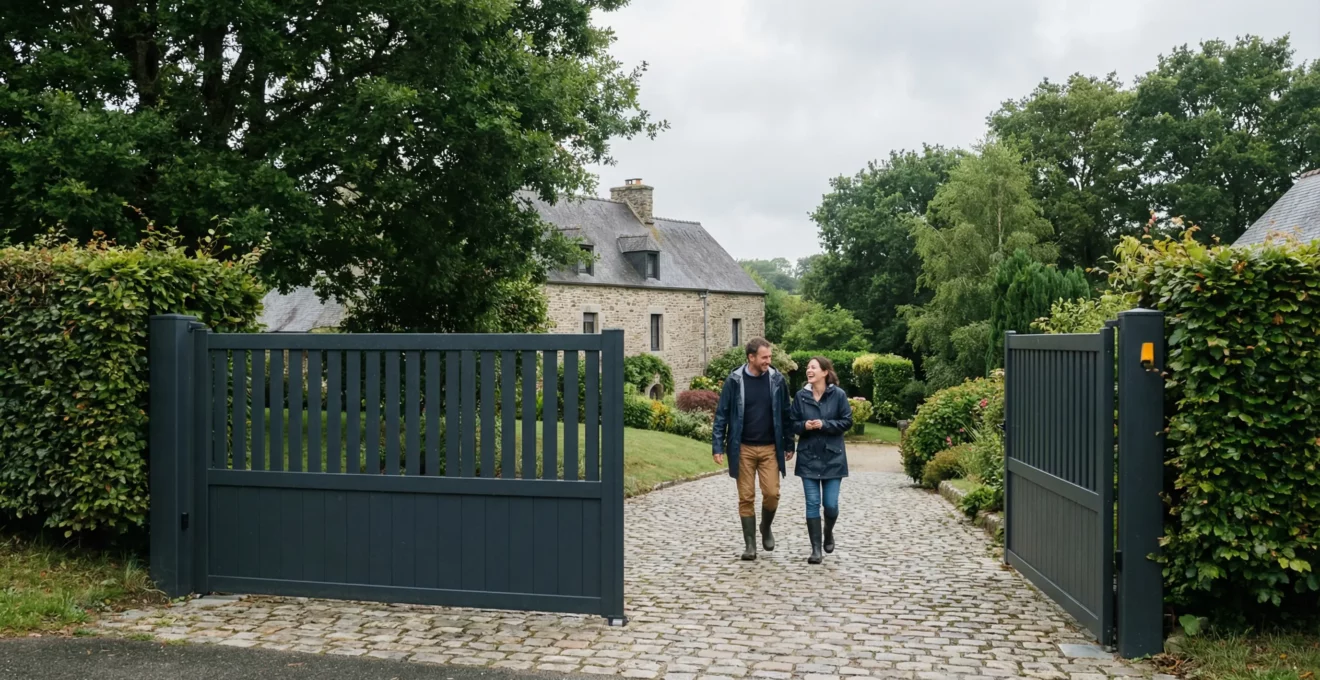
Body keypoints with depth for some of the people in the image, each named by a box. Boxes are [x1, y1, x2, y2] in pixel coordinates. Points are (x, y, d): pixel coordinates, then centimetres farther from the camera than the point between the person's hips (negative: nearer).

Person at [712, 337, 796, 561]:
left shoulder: (777, 380, 0)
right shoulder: (734, 381, -5)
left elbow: (785, 414, 7)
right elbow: (722, 415, -2)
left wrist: (789, 445, 7)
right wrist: (718, 447, -6)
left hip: (770, 448, 1)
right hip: (743, 448, -1)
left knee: (772, 493, -4)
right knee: (746, 498, 3)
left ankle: (766, 528, 25)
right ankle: (750, 544, 14)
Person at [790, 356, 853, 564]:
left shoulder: (838, 394, -6)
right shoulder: (801, 396, -1)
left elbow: (847, 422, -4)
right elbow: (793, 424, 6)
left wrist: (824, 424, -17)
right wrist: (804, 426, -16)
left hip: (832, 457, -1)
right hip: (808, 457, 1)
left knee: (831, 504, 1)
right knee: (812, 504, 0)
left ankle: (828, 533, 34)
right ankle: (816, 549, 6)